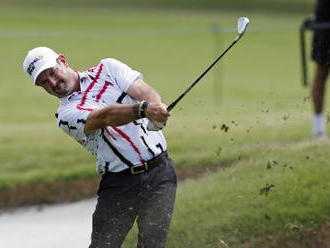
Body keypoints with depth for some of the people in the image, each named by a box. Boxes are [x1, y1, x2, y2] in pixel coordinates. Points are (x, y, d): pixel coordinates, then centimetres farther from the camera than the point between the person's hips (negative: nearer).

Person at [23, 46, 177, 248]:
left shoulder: (108, 69, 9)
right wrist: (143, 109, -39)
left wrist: (157, 111, -30)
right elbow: (105, 117, -21)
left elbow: (146, 92, -6)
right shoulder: (66, 114, -1)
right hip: (119, 184, -1)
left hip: (160, 172, 1)